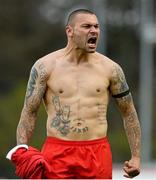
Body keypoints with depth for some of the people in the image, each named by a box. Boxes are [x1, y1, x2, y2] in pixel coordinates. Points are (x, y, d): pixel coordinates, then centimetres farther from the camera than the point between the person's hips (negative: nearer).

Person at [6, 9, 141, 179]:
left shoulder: (110, 68, 5)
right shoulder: (45, 67, 1)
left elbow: (129, 113, 12)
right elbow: (29, 112, 2)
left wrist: (136, 156, 8)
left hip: (97, 154, 1)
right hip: (57, 153, -1)